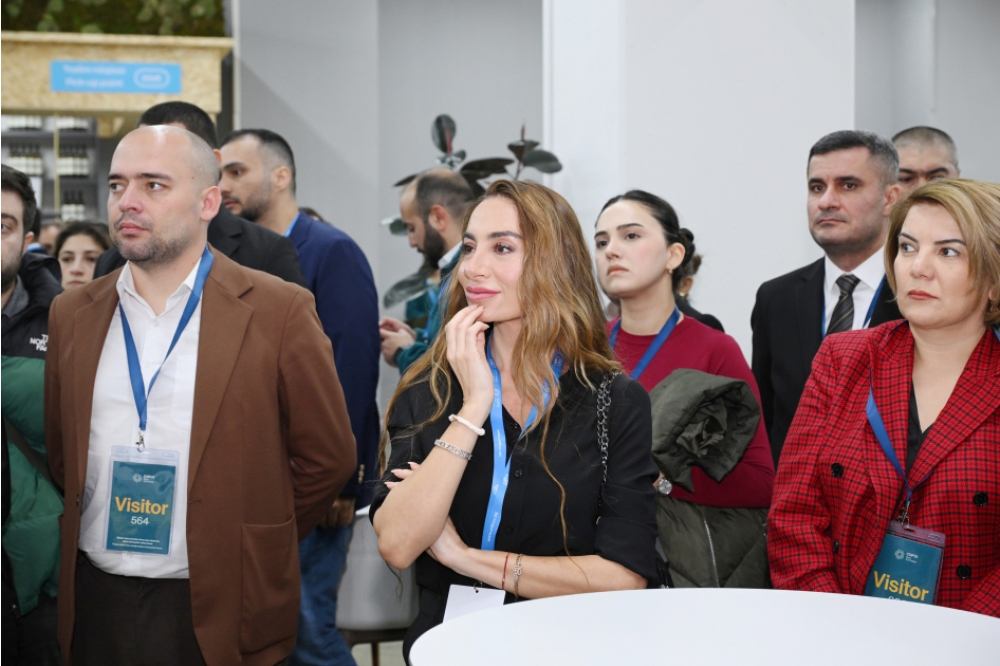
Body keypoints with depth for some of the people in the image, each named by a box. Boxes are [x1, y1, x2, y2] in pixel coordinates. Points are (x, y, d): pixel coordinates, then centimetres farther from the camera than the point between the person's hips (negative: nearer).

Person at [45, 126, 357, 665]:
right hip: (93, 604, 4)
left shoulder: (279, 311, -6)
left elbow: (326, 458, -2)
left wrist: (248, 551, 2)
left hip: (218, 611, -3)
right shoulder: (72, 314, 7)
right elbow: (57, 454, 15)